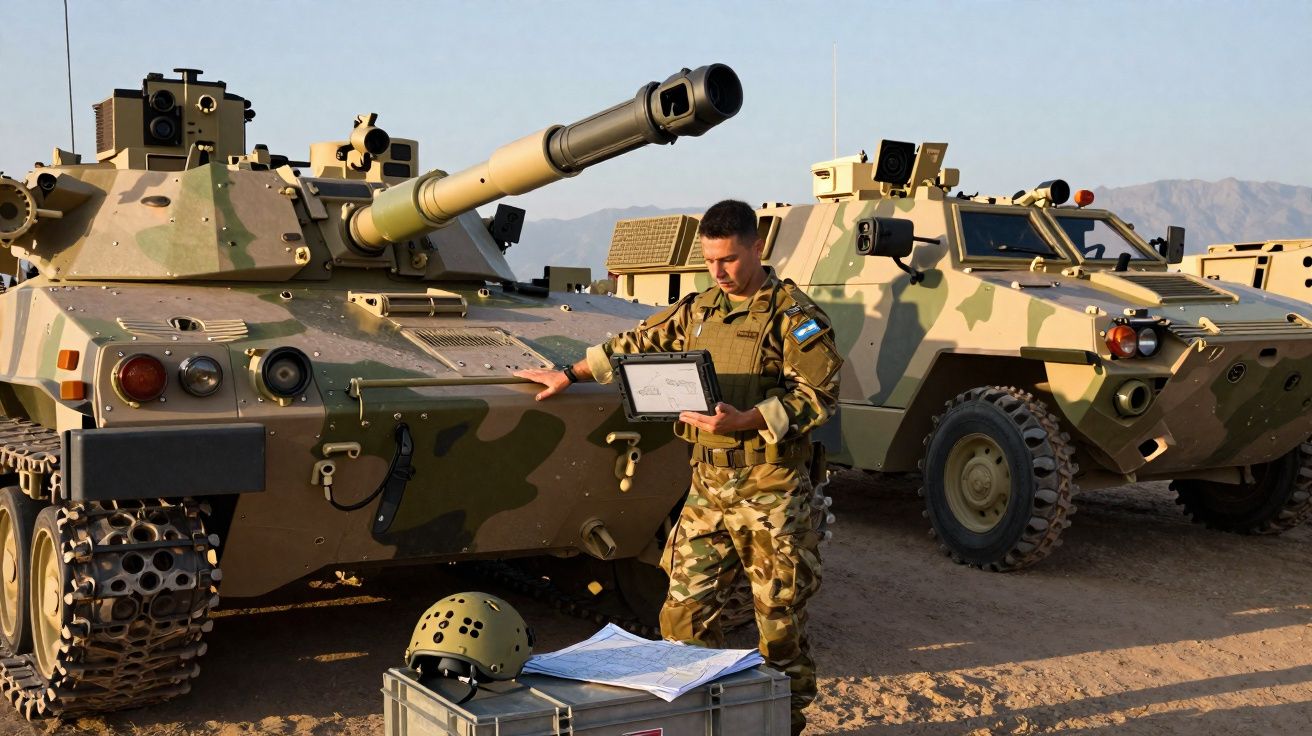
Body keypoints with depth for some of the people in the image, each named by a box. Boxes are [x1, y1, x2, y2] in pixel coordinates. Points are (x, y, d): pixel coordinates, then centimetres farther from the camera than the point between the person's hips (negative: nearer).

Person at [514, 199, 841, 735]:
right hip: (708, 486, 5)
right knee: (684, 611, 4)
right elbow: (637, 344, 23)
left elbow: (818, 395, -12)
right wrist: (568, 375, 22)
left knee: (780, 616, 4)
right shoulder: (698, 310, 12)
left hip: (772, 492, -5)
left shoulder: (795, 316, -6)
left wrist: (745, 421, -22)